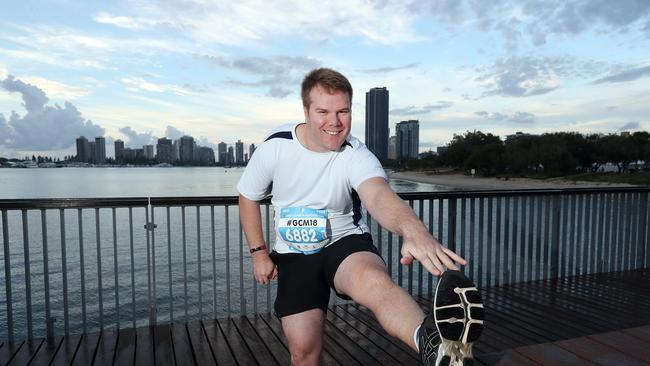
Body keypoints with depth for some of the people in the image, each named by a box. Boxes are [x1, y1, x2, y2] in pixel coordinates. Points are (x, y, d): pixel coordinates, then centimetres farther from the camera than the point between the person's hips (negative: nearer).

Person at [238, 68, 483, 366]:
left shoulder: (356, 156, -20)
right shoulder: (275, 146, -11)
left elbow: (378, 194, -43)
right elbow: (248, 197, 4)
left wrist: (413, 229, -65)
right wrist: (258, 253, 2)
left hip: (345, 242, -3)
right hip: (293, 254, 3)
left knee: (373, 279, -38)